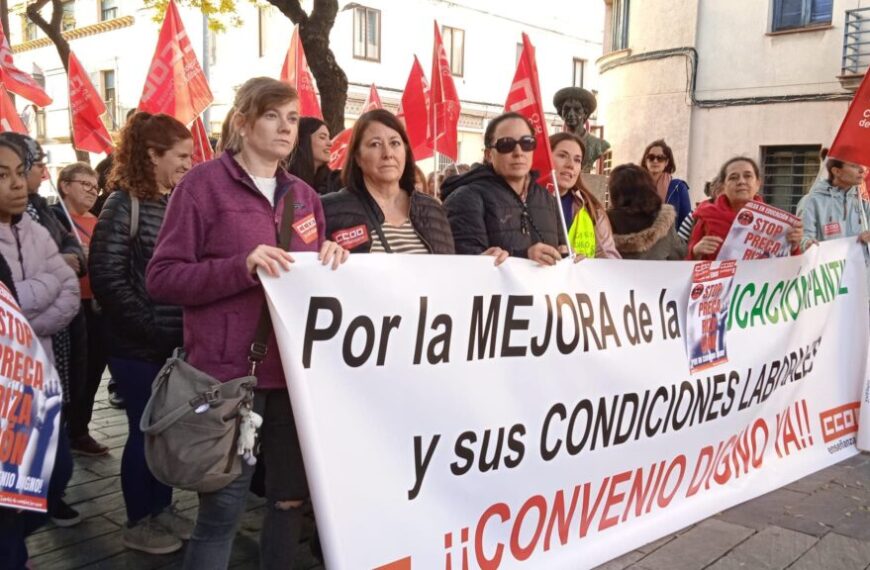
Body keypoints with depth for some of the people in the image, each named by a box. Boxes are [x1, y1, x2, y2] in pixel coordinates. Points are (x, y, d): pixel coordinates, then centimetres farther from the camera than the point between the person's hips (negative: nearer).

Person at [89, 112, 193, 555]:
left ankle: (162, 508, 32)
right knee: (145, 429, 5)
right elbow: (106, 278, -15)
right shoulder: (124, 204, -9)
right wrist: (153, 330, -16)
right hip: (138, 346, -6)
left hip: (179, 343, 6)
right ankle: (137, 523, 23)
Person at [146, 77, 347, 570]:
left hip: (296, 368, 6)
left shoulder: (304, 195, 13)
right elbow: (162, 278, -8)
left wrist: (333, 257, -3)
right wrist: (241, 266, -21)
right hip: (231, 369, -6)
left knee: (292, 497, 15)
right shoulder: (205, 184, -4)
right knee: (223, 509, 1)